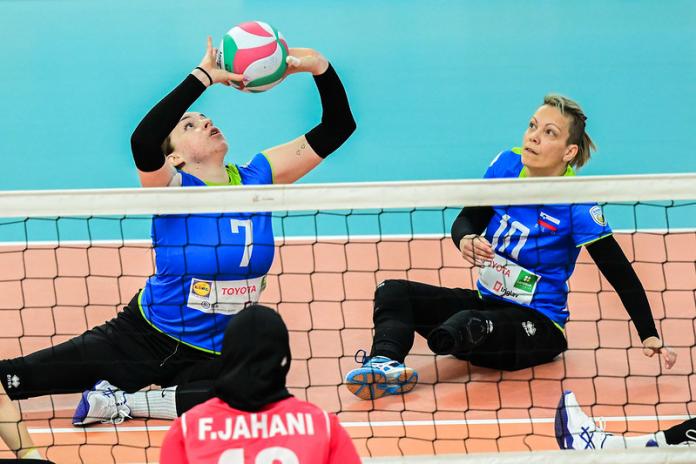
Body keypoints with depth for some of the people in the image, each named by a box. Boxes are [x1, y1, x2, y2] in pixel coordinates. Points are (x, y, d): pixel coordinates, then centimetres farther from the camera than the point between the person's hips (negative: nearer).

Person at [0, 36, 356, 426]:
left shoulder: (259, 179, -2)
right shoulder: (174, 189, -13)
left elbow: (336, 129, -3)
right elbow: (143, 142, -37)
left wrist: (320, 68, -20)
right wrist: (202, 77, -37)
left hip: (216, 357, 3)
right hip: (145, 334, -3)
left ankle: (119, 403, -18)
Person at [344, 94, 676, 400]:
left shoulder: (574, 202, -18)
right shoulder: (507, 165, -3)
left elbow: (620, 273, -15)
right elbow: (466, 220, 2)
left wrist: (649, 336, -20)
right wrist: (466, 239, -23)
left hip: (537, 324, -7)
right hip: (487, 301, 7)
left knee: (464, 326, -38)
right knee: (394, 292, -13)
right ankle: (384, 362, -40)